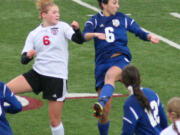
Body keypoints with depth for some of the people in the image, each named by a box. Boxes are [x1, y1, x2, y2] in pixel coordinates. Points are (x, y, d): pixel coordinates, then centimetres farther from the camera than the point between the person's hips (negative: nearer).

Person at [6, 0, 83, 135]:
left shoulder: (62, 27, 0)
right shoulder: (34, 34, 7)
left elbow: (79, 40, -15)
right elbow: (24, 59, 4)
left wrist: (76, 29, -36)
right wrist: (27, 56, -19)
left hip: (57, 77, -3)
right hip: (37, 73, 3)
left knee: (55, 120, 1)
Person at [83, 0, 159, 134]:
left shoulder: (122, 18, 13)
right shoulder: (95, 20, 7)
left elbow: (139, 31, 16)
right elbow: (84, 36, -10)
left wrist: (149, 36, -6)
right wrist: (95, 34, -32)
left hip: (120, 59, -1)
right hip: (102, 62, 1)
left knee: (110, 75, -40)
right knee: (105, 112, 0)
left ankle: (100, 104, -63)